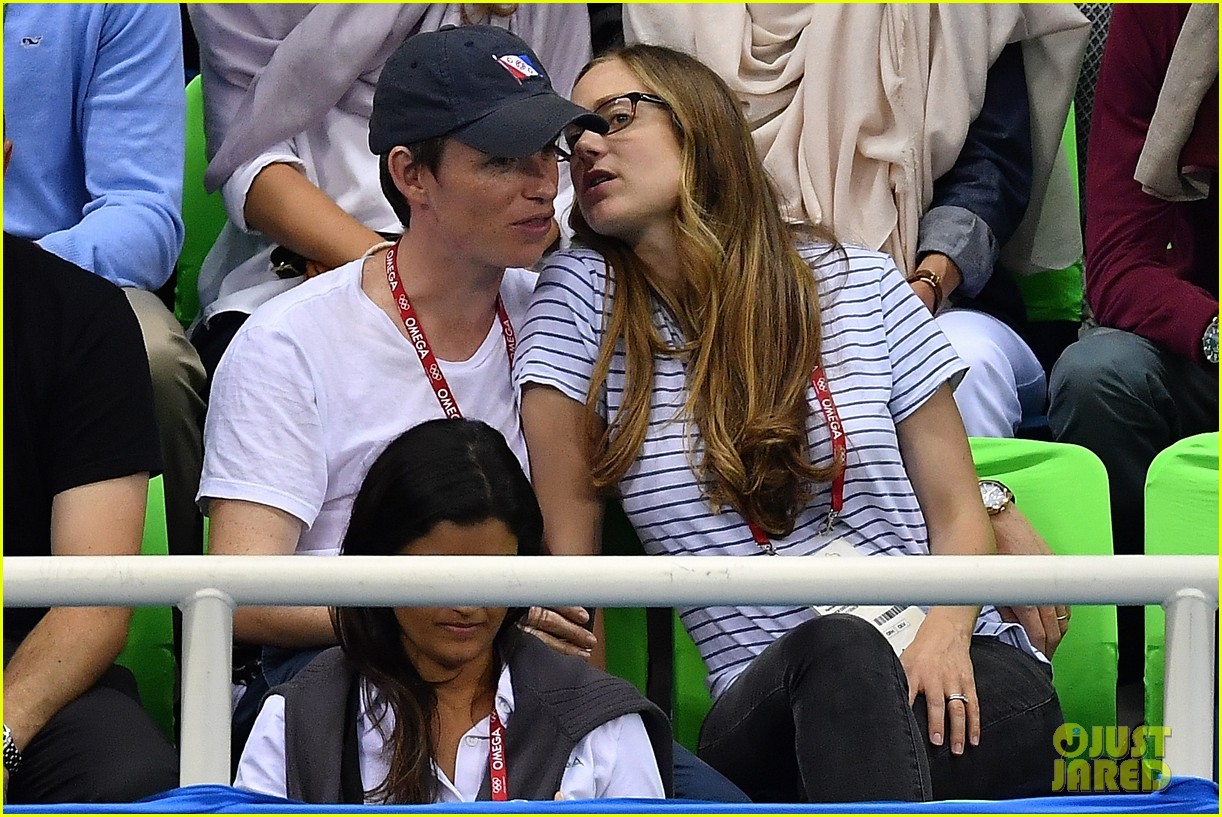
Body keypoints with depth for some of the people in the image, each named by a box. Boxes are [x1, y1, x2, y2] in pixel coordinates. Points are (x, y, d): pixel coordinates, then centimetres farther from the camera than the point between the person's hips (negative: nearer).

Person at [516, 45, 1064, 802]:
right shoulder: (583, 298, 7)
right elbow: (564, 546, 2)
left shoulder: (859, 285, 10)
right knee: (837, 650, -37)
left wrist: (947, 631, -11)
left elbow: (956, 512, 10)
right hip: (765, 707, -1)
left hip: (942, 672, 1)